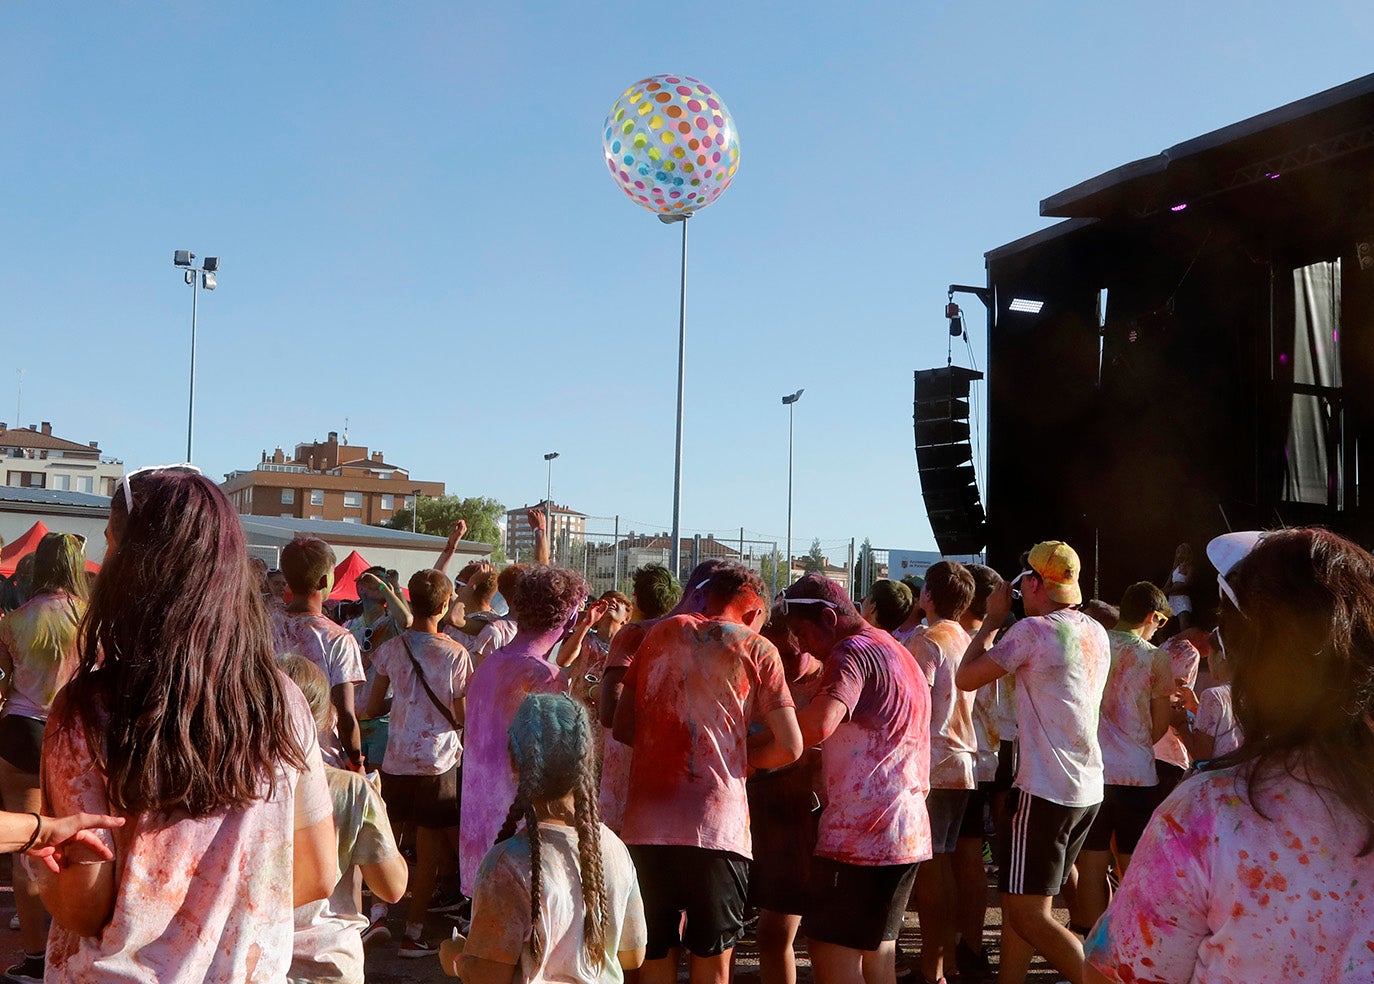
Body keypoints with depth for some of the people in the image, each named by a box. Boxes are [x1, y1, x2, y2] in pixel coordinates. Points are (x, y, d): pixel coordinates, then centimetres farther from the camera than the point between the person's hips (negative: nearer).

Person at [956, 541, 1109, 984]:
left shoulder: (1033, 630, -14)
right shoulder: (1096, 633, 10)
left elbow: (966, 677, -8)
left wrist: (992, 619, 3)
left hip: (1046, 789, -9)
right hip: (1088, 790, 9)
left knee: (1029, 913, -3)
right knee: (1020, 903, 17)